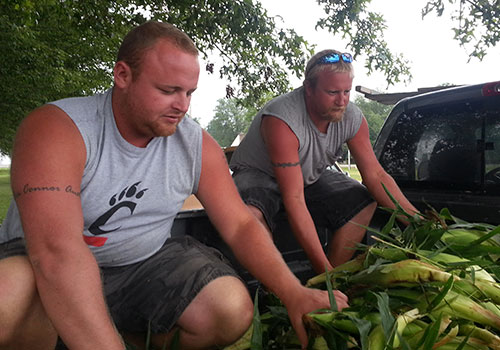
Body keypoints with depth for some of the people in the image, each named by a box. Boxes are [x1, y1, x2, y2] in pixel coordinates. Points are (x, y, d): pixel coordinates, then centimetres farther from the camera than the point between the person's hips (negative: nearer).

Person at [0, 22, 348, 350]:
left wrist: (293, 292, -20)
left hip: (147, 263, 3)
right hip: (45, 267, -2)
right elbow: (56, 250, -33)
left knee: (234, 308, -19)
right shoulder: (55, 129, -20)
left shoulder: (198, 145, -6)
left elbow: (240, 226, -6)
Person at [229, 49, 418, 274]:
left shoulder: (352, 118, -15)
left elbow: (375, 175, -10)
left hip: (311, 177, 6)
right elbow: (294, 201, -37)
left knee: (364, 201, -12)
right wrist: (323, 267, -39)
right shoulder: (281, 120, -35)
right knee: (249, 214, -38)